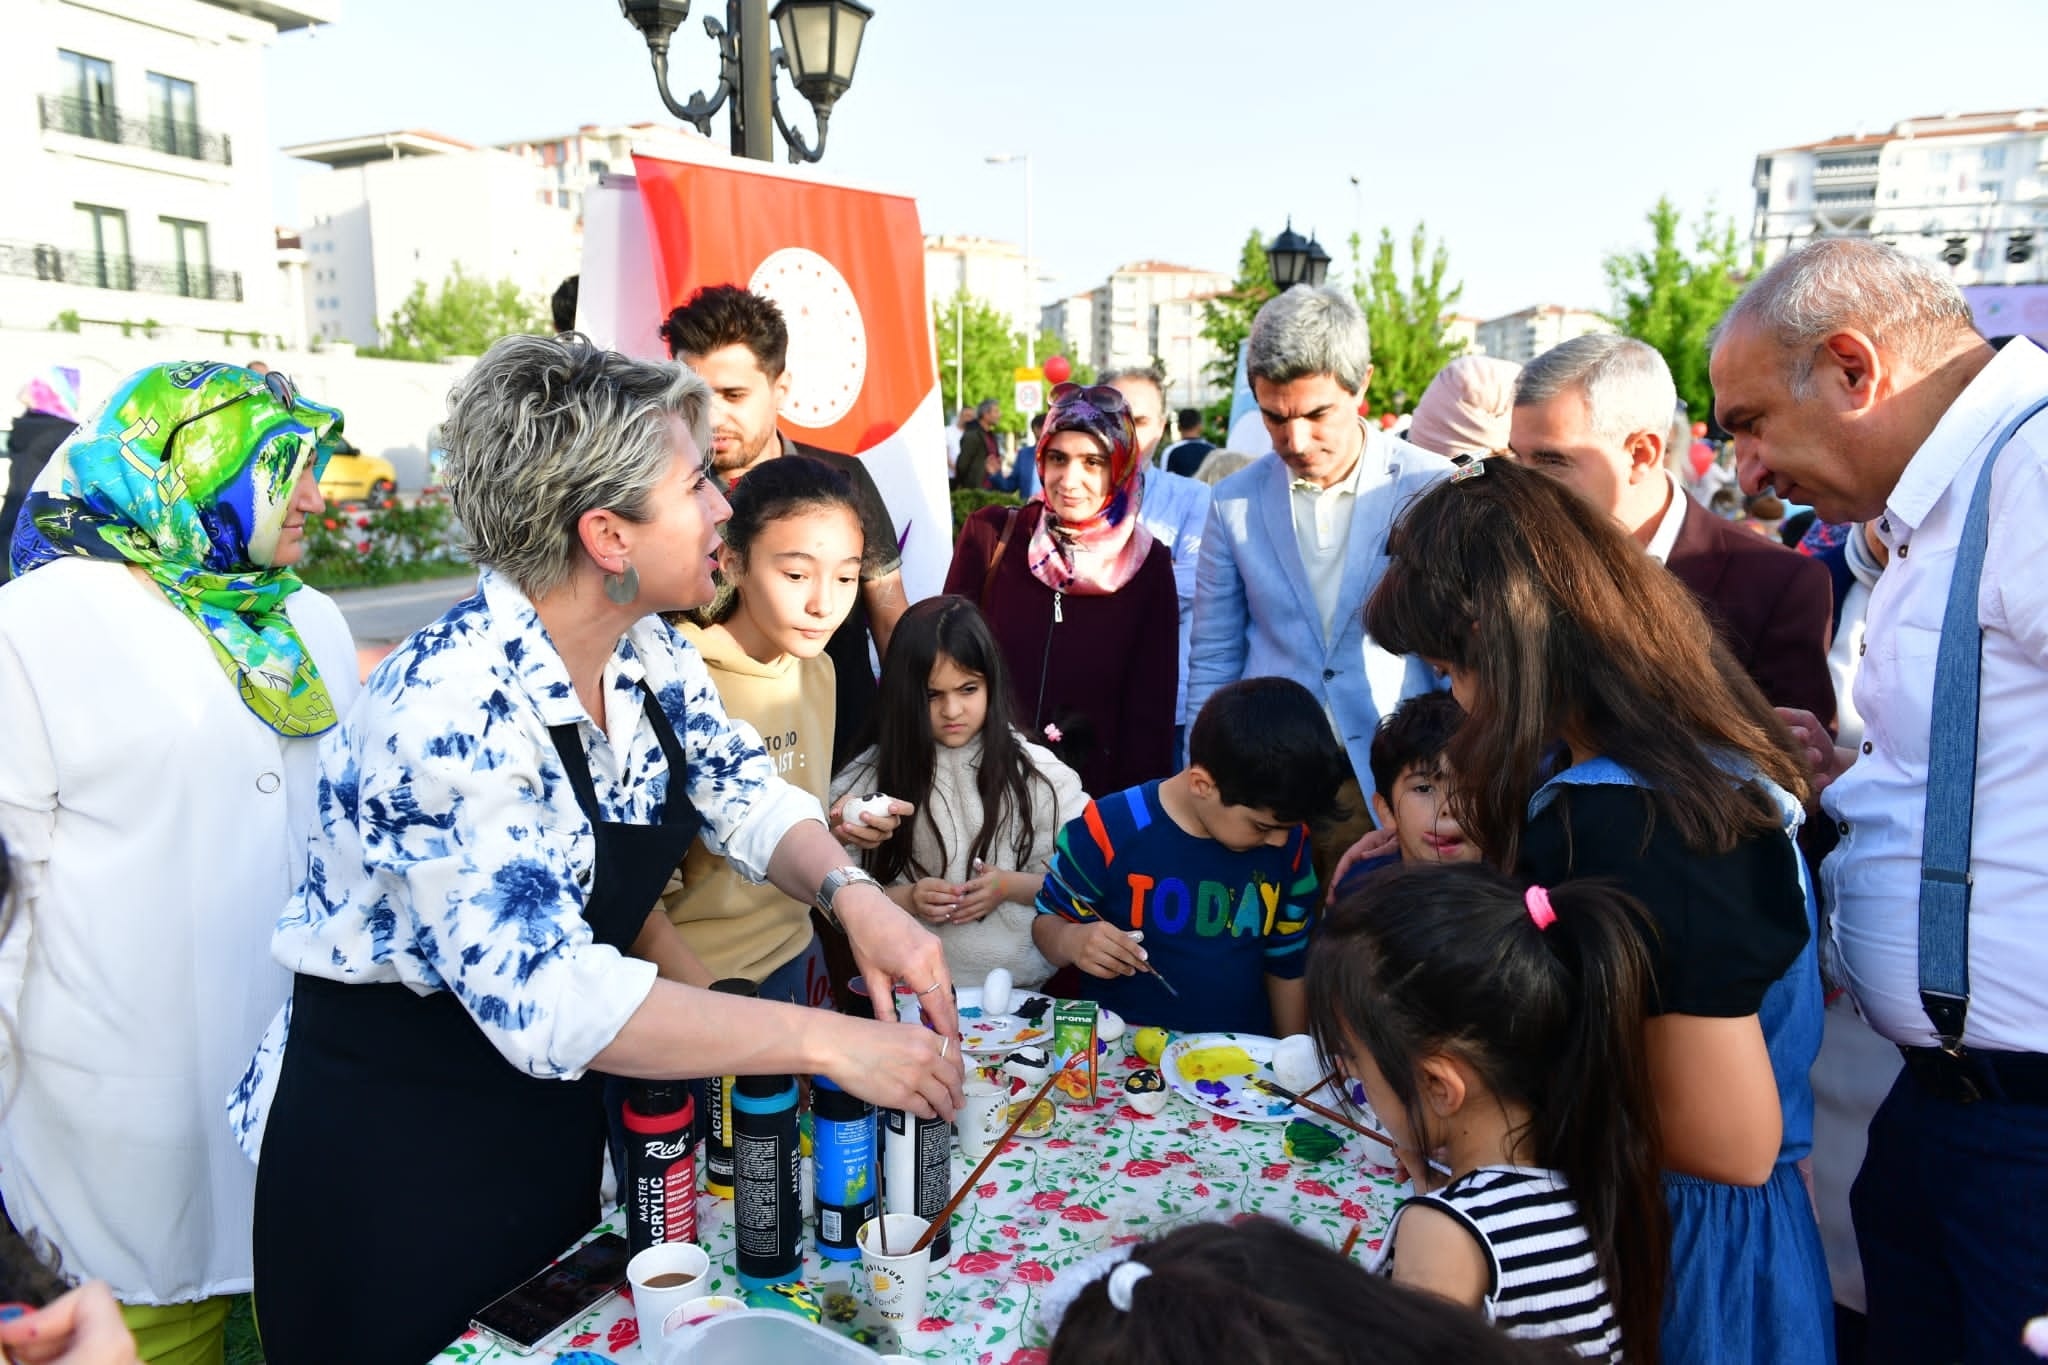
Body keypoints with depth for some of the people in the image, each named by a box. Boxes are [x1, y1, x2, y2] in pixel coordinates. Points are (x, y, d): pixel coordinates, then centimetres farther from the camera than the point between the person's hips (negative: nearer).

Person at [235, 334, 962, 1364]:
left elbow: (745, 794, 0)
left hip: (558, 1115, 7)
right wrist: (829, 1043, -37)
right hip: (391, 1155, -7)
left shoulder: (646, 653, -7)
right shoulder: (450, 711, -31)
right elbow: (547, 998, -38)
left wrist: (851, 892, -20)